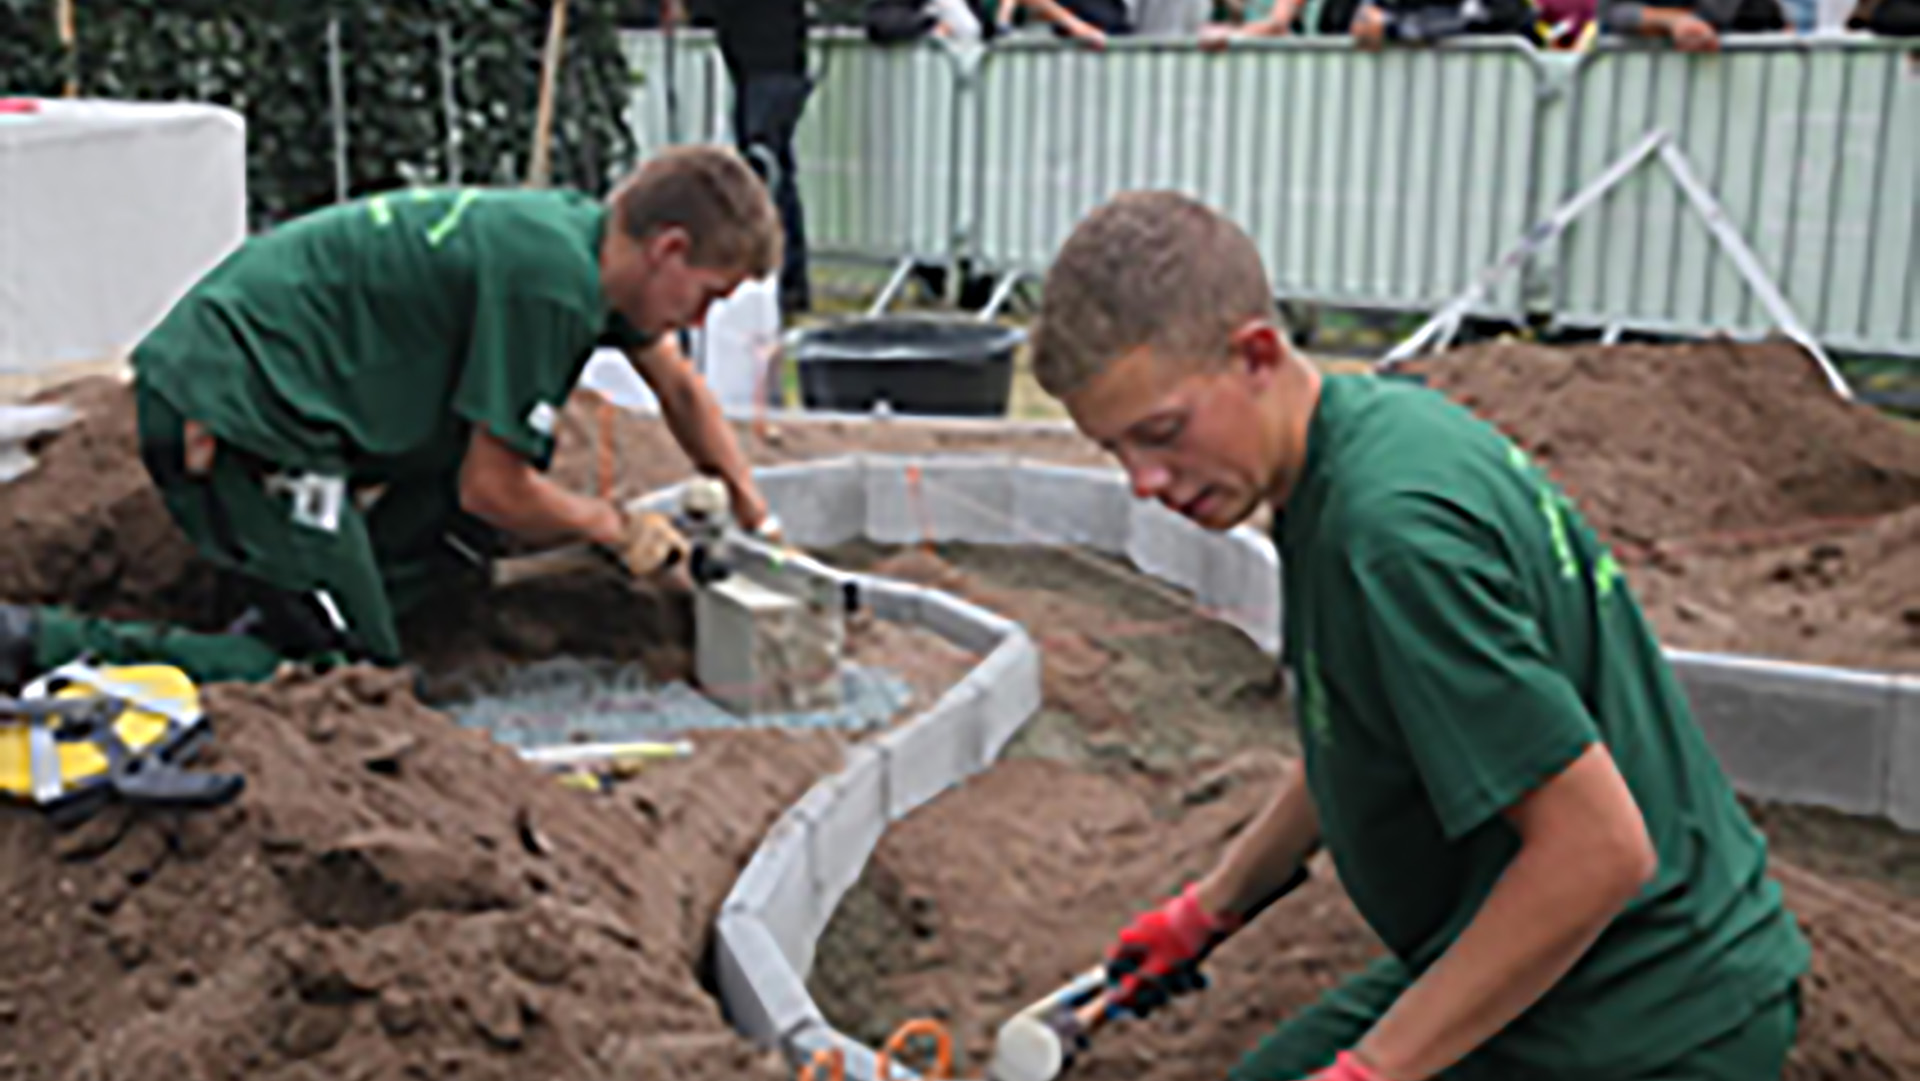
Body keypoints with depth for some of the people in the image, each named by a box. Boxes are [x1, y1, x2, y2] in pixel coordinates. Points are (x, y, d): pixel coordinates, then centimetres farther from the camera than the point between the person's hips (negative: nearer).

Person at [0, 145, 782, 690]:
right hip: (236, 413, -10)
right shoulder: (550, 276, -20)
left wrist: (751, 507, 29)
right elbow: (492, 487, -14)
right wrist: (616, 528, 3)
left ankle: (280, 627, 11)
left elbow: (678, 386, 27)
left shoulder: (590, 238, 10)